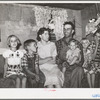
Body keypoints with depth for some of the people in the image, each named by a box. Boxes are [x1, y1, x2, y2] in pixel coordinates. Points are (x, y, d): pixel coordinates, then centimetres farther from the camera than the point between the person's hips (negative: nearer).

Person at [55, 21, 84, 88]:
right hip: (61, 69, 0)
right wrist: (62, 66, -12)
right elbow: (56, 58, 9)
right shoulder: (58, 43, 13)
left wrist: (67, 66, -11)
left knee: (79, 70, -31)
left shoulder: (78, 44, 10)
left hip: (74, 68, 1)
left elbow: (81, 60, 4)